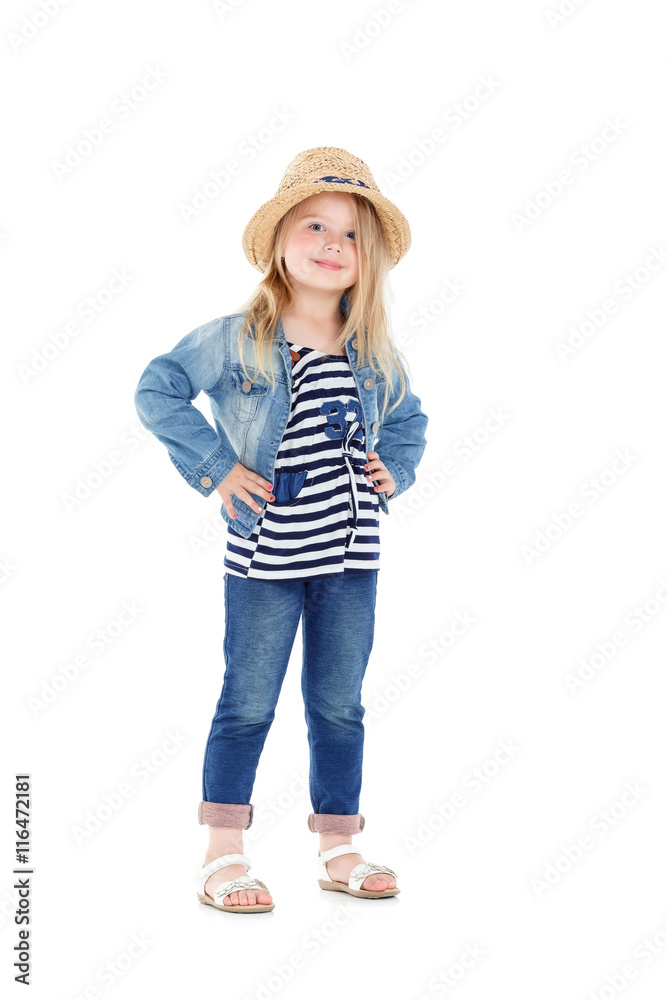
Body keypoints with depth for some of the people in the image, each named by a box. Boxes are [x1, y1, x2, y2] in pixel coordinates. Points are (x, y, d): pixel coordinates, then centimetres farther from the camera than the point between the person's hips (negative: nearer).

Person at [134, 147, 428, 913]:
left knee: (340, 706, 13)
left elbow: (408, 418, 22)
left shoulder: (375, 351, 5)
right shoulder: (237, 339, -8)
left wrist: (395, 471, 4)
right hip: (264, 560, -4)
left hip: (351, 559, 4)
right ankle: (222, 858, 16)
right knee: (248, 705, 4)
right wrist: (215, 468, -12)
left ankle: (337, 849, 26)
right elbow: (157, 392, -6)